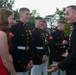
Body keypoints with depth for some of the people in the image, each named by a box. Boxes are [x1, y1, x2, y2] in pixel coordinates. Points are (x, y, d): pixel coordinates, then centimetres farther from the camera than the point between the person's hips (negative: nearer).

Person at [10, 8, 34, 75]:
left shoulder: (29, 29, 11)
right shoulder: (14, 28, -12)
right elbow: (13, 49, -17)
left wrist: (31, 60, 0)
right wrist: (24, 64, -14)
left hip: (27, 64, 7)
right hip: (17, 65, -7)